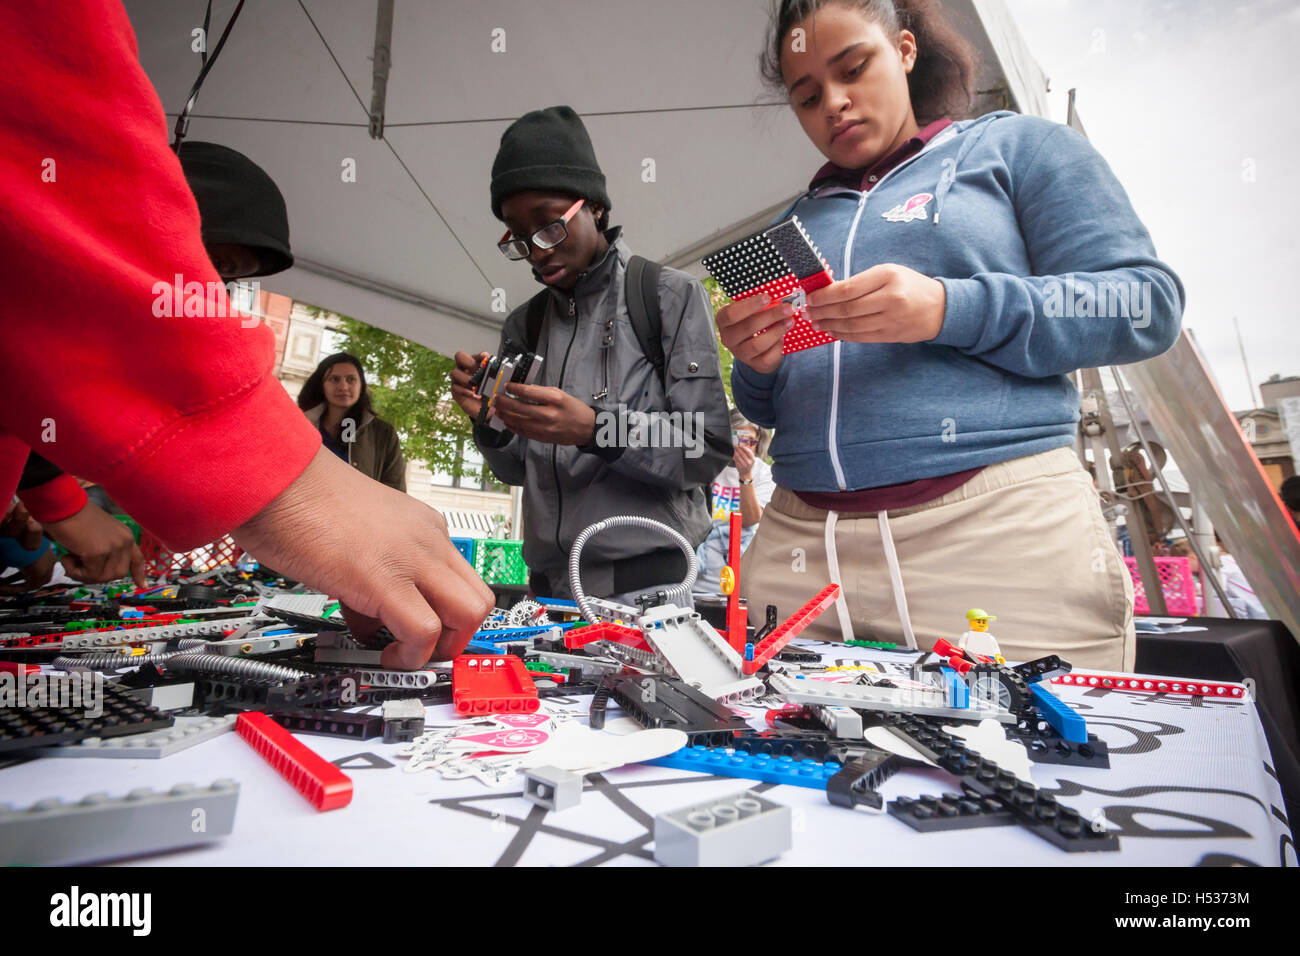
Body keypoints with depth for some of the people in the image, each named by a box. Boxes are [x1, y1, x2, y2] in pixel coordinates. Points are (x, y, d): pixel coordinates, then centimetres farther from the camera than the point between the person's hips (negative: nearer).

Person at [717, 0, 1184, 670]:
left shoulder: (1015, 145, 13)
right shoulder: (797, 222, 21)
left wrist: (948, 311, -14)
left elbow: (1146, 302, 1)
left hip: (997, 521, -2)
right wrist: (755, 364, -4)